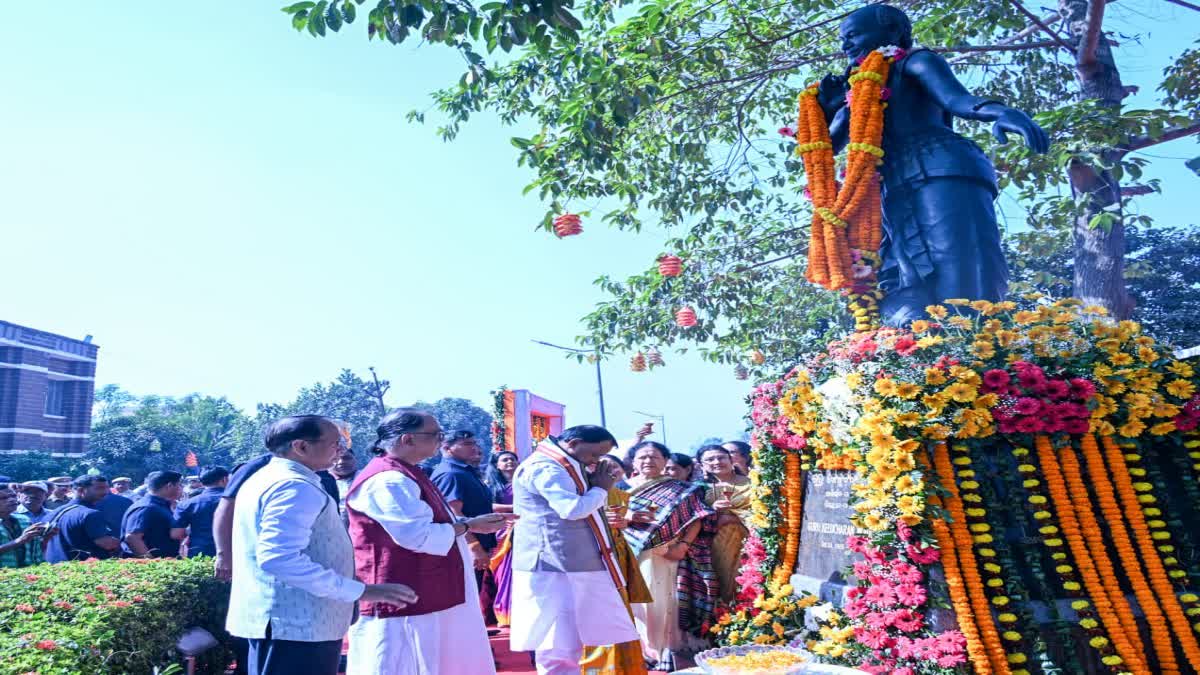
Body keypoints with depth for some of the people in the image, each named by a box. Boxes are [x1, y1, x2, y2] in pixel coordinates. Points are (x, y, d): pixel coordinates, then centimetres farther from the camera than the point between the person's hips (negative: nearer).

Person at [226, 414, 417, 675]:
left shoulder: (265, 478, 14)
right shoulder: (295, 487, -20)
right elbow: (279, 559, -31)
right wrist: (360, 591, -28)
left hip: (280, 618, 11)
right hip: (300, 624, -11)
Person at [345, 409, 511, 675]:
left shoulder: (405, 475, 14)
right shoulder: (387, 480, -22)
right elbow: (418, 535, -28)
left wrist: (476, 521, 9)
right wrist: (470, 526, -15)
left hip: (423, 597, 11)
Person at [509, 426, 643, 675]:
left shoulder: (567, 467, 17)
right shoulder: (545, 467, -17)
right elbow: (573, 509, -27)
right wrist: (600, 488, -12)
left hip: (575, 565, 10)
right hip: (554, 566, -10)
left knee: (570, 637, 16)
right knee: (558, 641, -3)